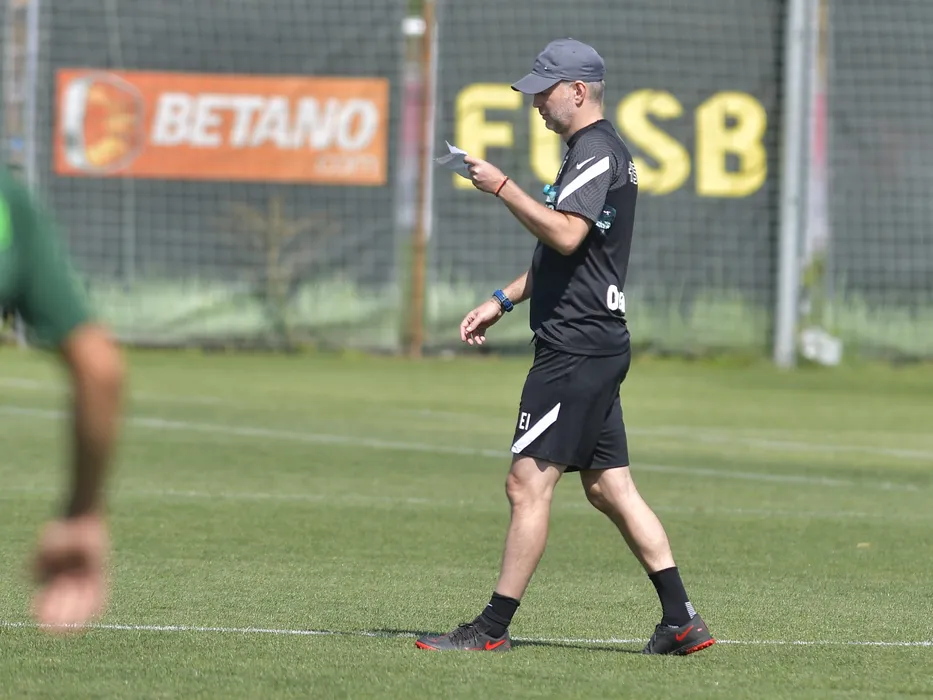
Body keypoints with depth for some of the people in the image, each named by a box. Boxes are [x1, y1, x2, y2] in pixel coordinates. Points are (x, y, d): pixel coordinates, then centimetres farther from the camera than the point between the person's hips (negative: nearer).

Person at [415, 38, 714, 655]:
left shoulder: (596, 152, -12)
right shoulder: (599, 151, 21)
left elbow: (566, 234, -27)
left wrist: (502, 188, -22)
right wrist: (504, 301, 24)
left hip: (577, 347, -11)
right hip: (599, 343, 11)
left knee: (529, 482, -9)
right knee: (609, 486, 10)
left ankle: (493, 628, -7)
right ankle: (682, 621, 8)